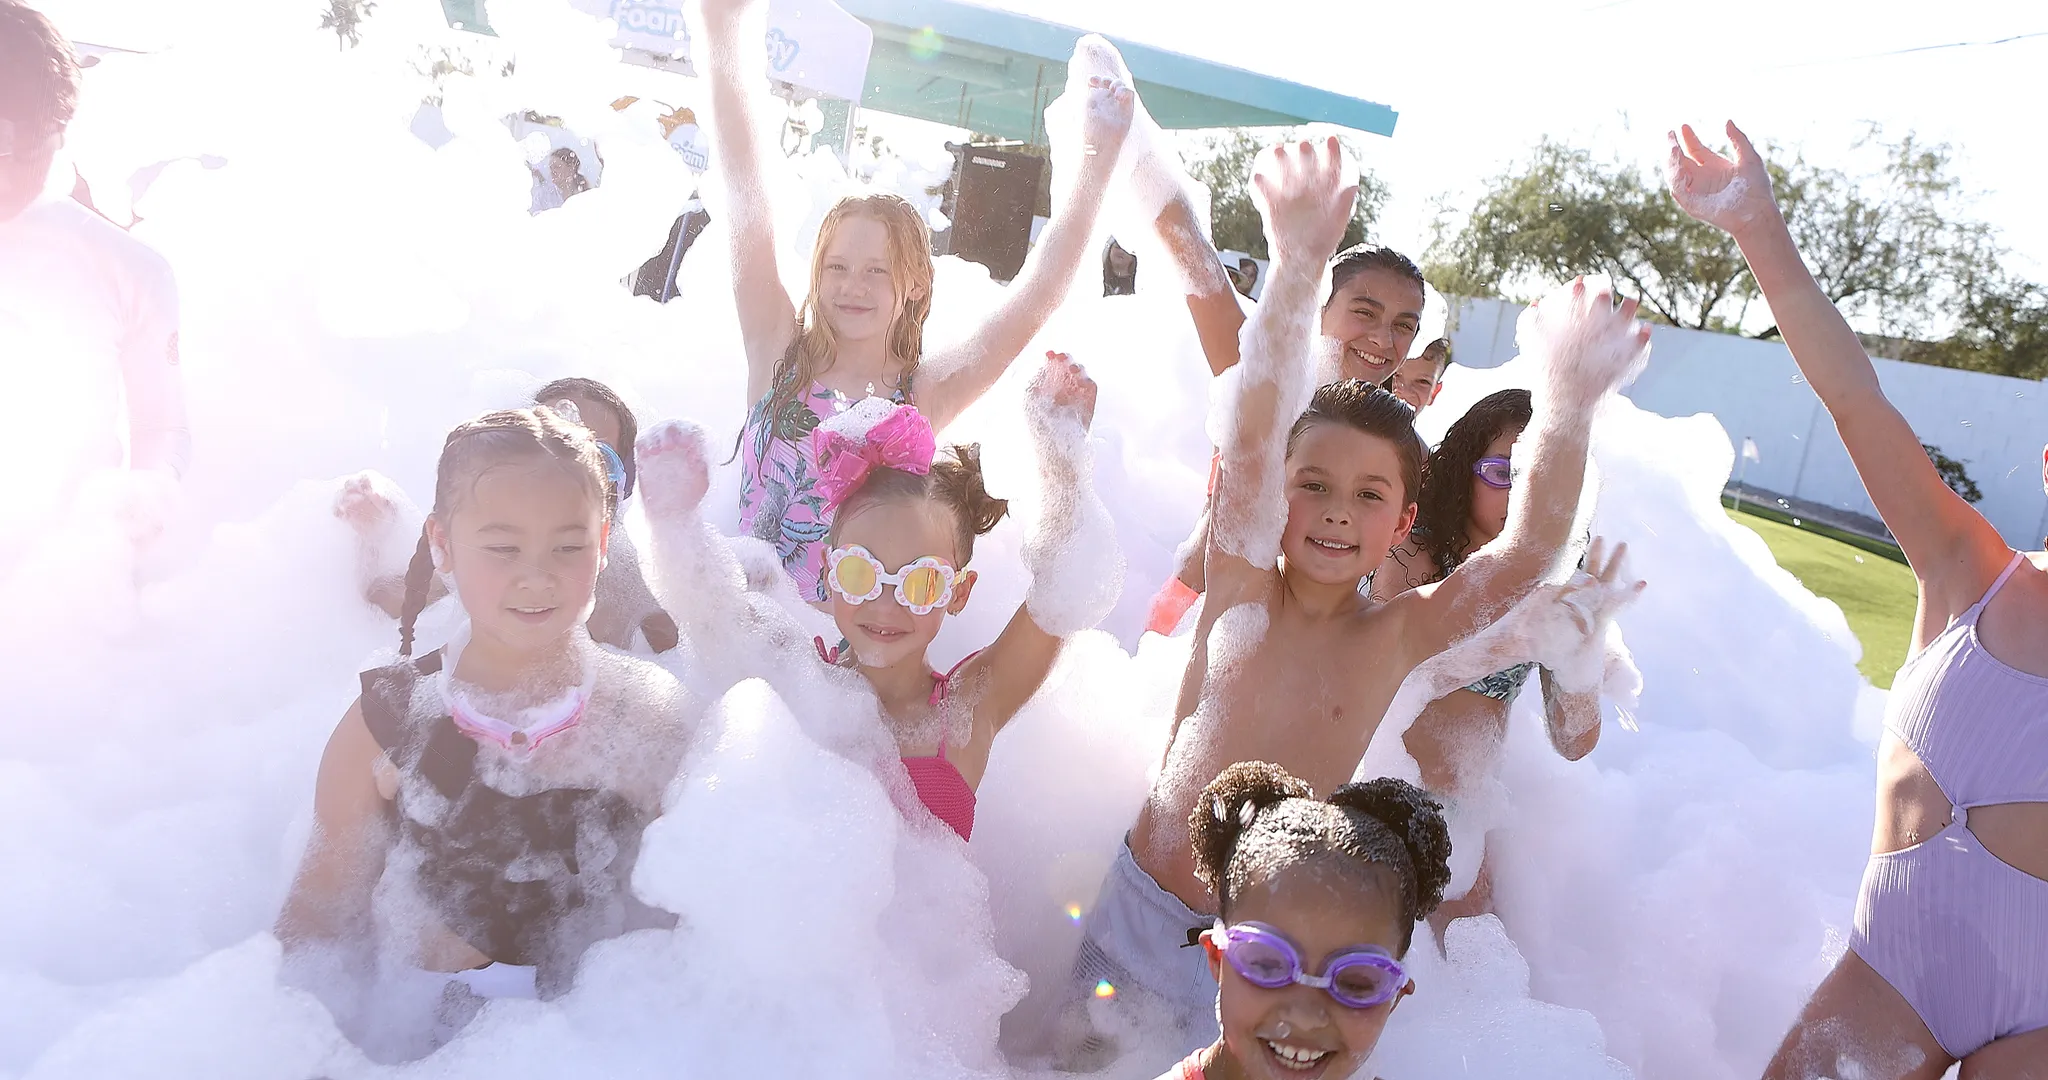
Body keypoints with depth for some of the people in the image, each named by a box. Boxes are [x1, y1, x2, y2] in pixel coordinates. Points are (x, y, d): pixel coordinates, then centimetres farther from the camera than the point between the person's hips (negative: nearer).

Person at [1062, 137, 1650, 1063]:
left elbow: (1527, 553, -20)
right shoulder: (1242, 584, -10)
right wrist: (1297, 266, -35)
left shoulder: (1397, 637, -8)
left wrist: (1568, 406, -34)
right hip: (1140, 902, 1)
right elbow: (1251, 436, -23)